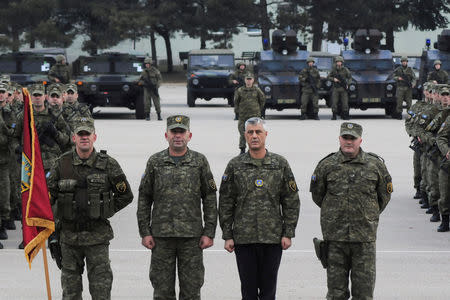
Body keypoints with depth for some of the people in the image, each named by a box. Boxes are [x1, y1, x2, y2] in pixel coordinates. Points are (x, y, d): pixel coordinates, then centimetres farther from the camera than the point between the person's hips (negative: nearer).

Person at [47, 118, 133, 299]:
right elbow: (48, 195, 7)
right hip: (69, 235, 2)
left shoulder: (108, 164, -3)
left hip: (97, 237, -2)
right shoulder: (62, 164, 0)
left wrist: (105, 211, 1)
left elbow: (126, 196, 6)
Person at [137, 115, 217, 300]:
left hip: (192, 236, 0)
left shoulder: (200, 162, 5)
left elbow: (210, 199, 5)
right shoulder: (155, 162, 6)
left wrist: (209, 233, -2)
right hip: (161, 236, 0)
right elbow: (144, 199, 8)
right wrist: (145, 232, 0)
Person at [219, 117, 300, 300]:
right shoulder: (235, 166, 4)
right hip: (243, 238, 0)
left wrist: (288, 233, -1)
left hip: (273, 238, 0)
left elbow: (291, 202, 6)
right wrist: (227, 236, 0)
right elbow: (225, 204, 6)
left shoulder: (280, 164, 5)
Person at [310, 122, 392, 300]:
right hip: (334, 237, 0)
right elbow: (317, 195, 14)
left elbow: (385, 195, 15)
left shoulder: (375, 165, 3)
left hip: (365, 238, 0)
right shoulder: (326, 165, 2)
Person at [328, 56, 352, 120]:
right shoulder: (333, 70, 4)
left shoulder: (345, 70, 1)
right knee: (334, 102, -4)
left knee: (345, 102, -4)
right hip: (335, 89, 1)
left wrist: (347, 84, -4)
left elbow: (350, 77, 10)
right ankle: (334, 115, 4)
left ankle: (345, 115, 5)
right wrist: (333, 79, -8)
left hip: (343, 88, -1)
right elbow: (328, 77, 11)